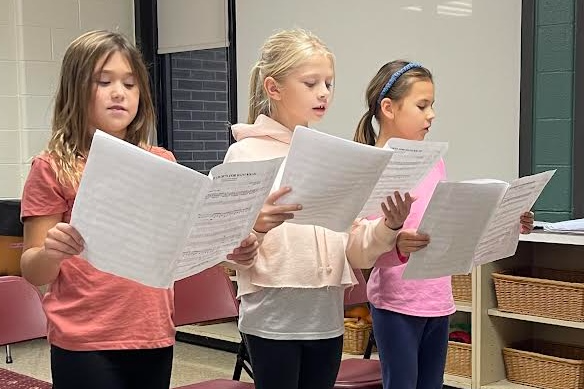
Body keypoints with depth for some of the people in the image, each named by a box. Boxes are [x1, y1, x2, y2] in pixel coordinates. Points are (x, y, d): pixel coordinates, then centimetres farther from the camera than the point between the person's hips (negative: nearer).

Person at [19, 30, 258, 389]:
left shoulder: (163, 164, 5)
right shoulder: (54, 168, -5)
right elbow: (33, 272, -4)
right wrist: (51, 252, -25)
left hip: (155, 339, 4)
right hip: (85, 346, -4)